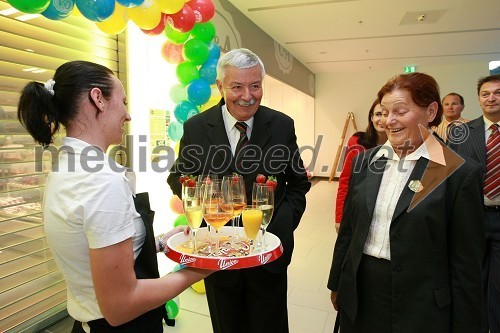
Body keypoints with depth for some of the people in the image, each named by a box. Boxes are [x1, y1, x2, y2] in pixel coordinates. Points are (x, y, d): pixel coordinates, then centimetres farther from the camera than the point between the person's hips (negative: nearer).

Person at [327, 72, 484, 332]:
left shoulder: (461, 173, -11)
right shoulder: (364, 161, 0)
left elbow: (465, 261, -8)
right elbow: (347, 228, 6)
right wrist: (337, 284, 10)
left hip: (420, 308, -3)